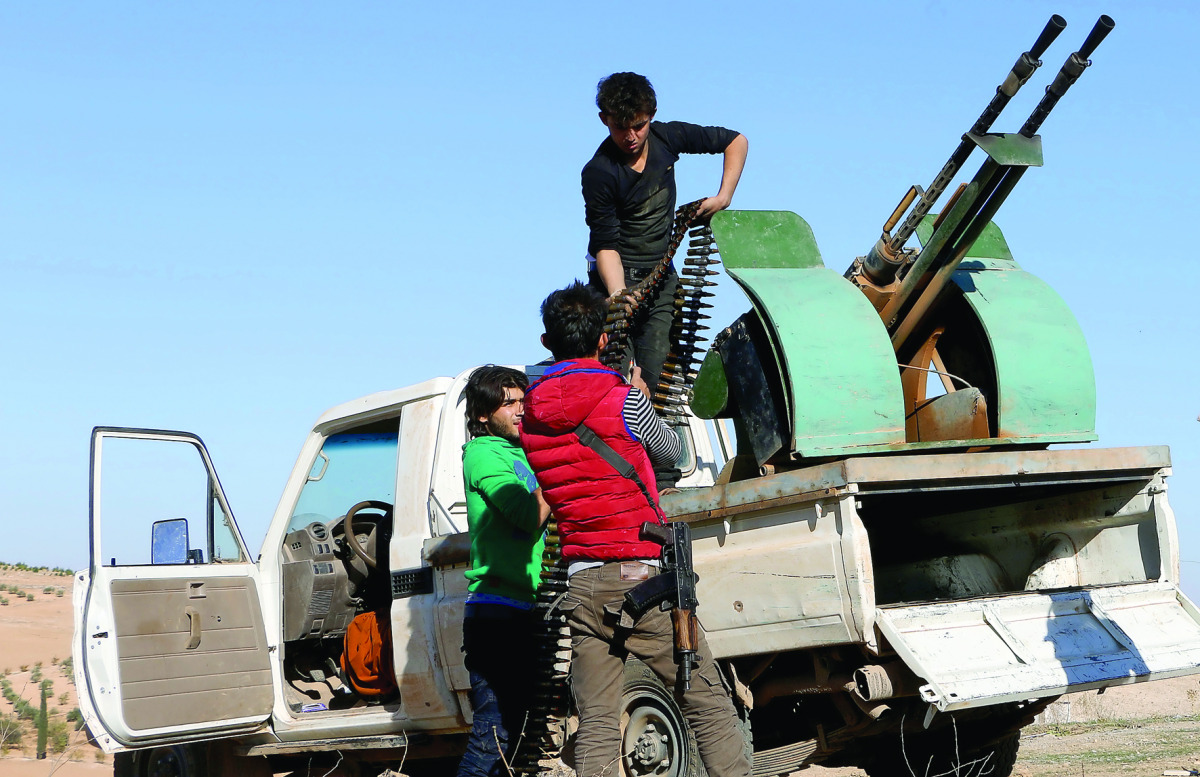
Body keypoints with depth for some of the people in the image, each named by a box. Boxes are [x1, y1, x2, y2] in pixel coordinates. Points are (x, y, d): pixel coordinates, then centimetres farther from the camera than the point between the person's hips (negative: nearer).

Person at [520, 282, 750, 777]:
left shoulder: (529, 417, 7)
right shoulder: (623, 402, -7)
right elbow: (671, 451, 11)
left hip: (579, 585, 5)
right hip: (638, 574, -5)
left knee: (597, 727, 4)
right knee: (709, 704, 1)